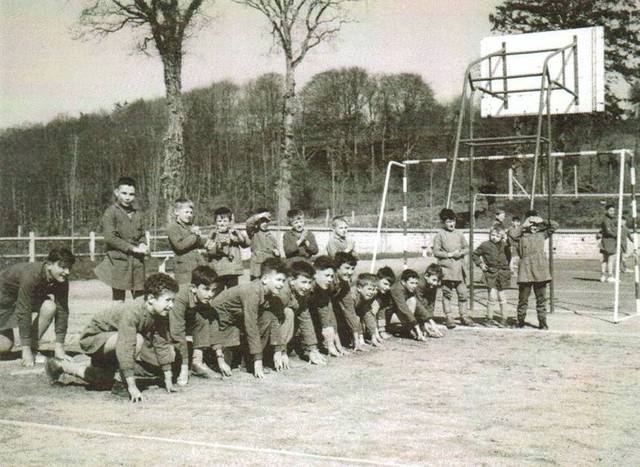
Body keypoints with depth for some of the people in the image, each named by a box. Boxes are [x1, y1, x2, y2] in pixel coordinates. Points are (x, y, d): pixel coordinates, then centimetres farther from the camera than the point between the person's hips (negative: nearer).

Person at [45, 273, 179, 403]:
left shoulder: (158, 313, -15)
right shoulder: (132, 312, -39)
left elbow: (162, 344, -7)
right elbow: (125, 348, -43)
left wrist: (168, 380, -6)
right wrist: (132, 386, -43)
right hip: (93, 337, -9)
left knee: (102, 383, 19)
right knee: (137, 339, -34)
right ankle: (121, 380, -13)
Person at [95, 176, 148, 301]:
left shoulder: (137, 213, 14)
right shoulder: (110, 212, -4)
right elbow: (110, 238, -13)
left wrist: (142, 245, -2)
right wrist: (133, 248, -15)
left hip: (137, 262, 5)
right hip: (118, 261, -5)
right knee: (119, 301, -2)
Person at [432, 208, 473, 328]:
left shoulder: (459, 234, 12)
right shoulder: (439, 235, -1)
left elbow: (467, 248, 14)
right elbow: (436, 252, -6)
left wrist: (460, 253, -7)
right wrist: (449, 254, -13)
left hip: (459, 268, 4)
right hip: (446, 269, -4)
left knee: (463, 293, 4)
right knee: (447, 293, -1)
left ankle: (464, 316, 16)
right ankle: (449, 318, 5)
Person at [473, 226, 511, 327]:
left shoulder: (505, 246, 6)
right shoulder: (485, 245, -1)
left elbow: (509, 257, 22)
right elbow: (475, 254, 11)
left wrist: (506, 267, 10)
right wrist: (480, 264, 0)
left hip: (503, 274, 2)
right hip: (491, 273, -2)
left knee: (502, 298, 5)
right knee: (492, 297, -9)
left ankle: (503, 319, 14)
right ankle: (489, 318, 3)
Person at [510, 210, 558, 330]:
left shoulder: (542, 234, 15)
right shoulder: (521, 235, 8)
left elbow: (555, 225, 12)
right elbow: (513, 235, -12)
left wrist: (542, 221, 2)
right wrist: (524, 226, -8)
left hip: (540, 270, 2)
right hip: (525, 269, -2)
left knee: (541, 298, 5)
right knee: (523, 298, 2)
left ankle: (542, 322, 10)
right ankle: (520, 321, 14)